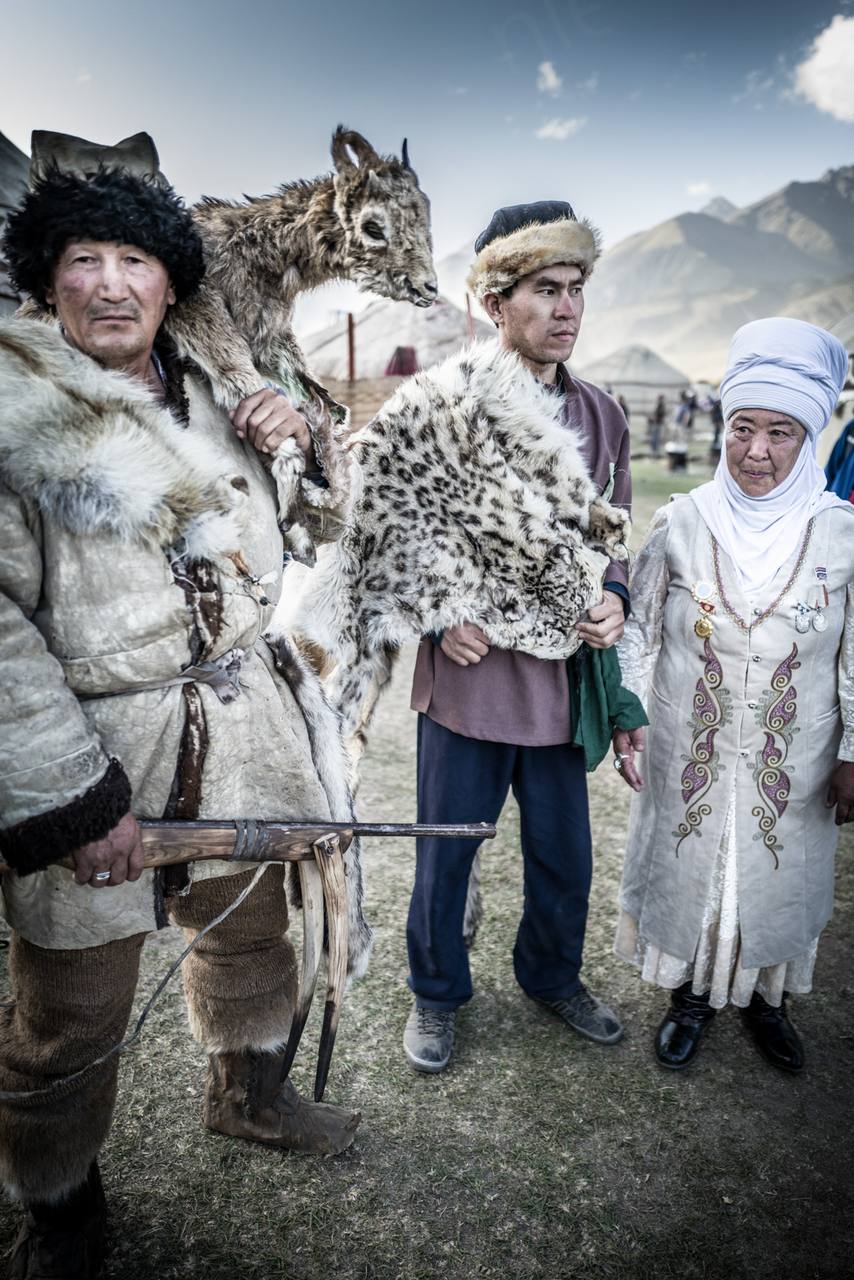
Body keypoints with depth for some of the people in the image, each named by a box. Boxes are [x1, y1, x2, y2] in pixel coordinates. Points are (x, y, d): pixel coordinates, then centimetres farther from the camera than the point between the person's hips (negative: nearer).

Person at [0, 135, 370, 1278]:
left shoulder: (204, 398, 9)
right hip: (93, 746, -6)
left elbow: (263, 556, 21)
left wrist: (289, 446, 1)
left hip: (238, 723, 7)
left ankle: (249, 1089, 51)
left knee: (250, 925, 23)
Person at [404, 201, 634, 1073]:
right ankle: (436, 994, 38)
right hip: (466, 673, -3)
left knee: (565, 857, 18)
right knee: (444, 855, 12)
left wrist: (612, 598, -6)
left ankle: (552, 976, 46)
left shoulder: (601, 415, 8)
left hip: (563, 675, 4)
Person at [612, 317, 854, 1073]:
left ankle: (762, 996, 45)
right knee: (685, 869, 14)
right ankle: (692, 995, 41)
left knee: (780, 877, 17)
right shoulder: (680, 523, -9)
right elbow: (640, 632, -1)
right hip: (688, 753, 0)